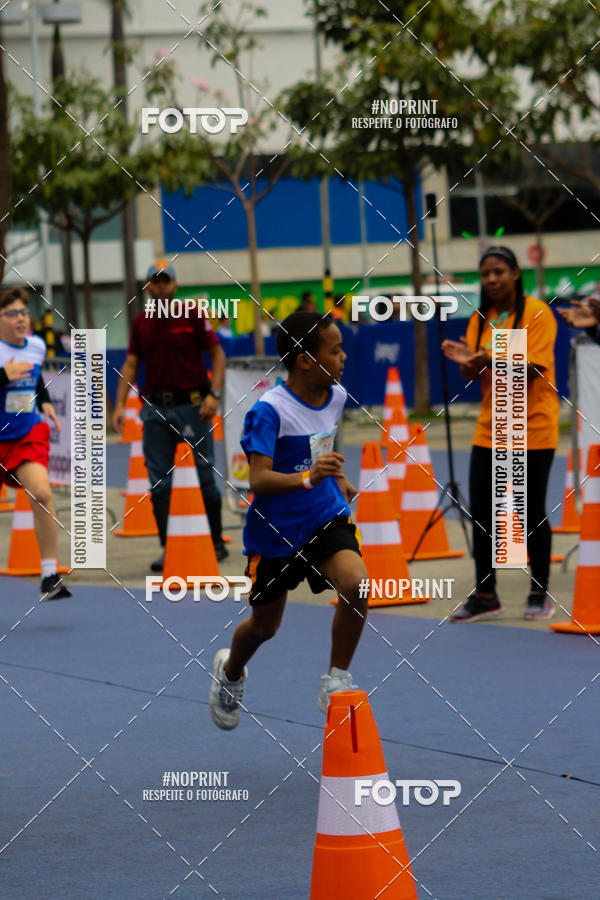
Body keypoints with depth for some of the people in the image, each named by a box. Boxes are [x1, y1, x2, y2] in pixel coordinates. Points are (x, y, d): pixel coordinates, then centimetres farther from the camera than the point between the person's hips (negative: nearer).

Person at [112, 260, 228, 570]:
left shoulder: (192, 315, -1)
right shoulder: (140, 322, 9)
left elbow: (217, 354, 0)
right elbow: (130, 364, 10)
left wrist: (214, 394, -12)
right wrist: (120, 404, -1)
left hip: (192, 405, -3)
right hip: (155, 408, 3)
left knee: (204, 475, 2)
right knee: (158, 482, 0)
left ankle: (217, 541, 16)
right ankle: (167, 548, 6)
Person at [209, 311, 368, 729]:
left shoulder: (336, 396, -2)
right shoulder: (270, 409, -23)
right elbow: (259, 480, -31)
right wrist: (308, 478, -45)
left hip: (326, 519, 4)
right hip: (275, 530, -4)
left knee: (356, 584, -25)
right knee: (265, 625, 13)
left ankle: (336, 681, -7)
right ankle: (230, 673, 48)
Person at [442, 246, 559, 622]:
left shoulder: (537, 312, -9)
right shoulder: (481, 319, 8)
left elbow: (532, 368, -17)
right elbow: (472, 375, 6)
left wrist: (491, 360, -31)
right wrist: (466, 361, -16)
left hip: (533, 428, -5)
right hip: (490, 431, 5)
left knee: (532, 513, 0)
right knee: (481, 512, 2)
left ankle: (540, 594, 13)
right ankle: (485, 595, 11)